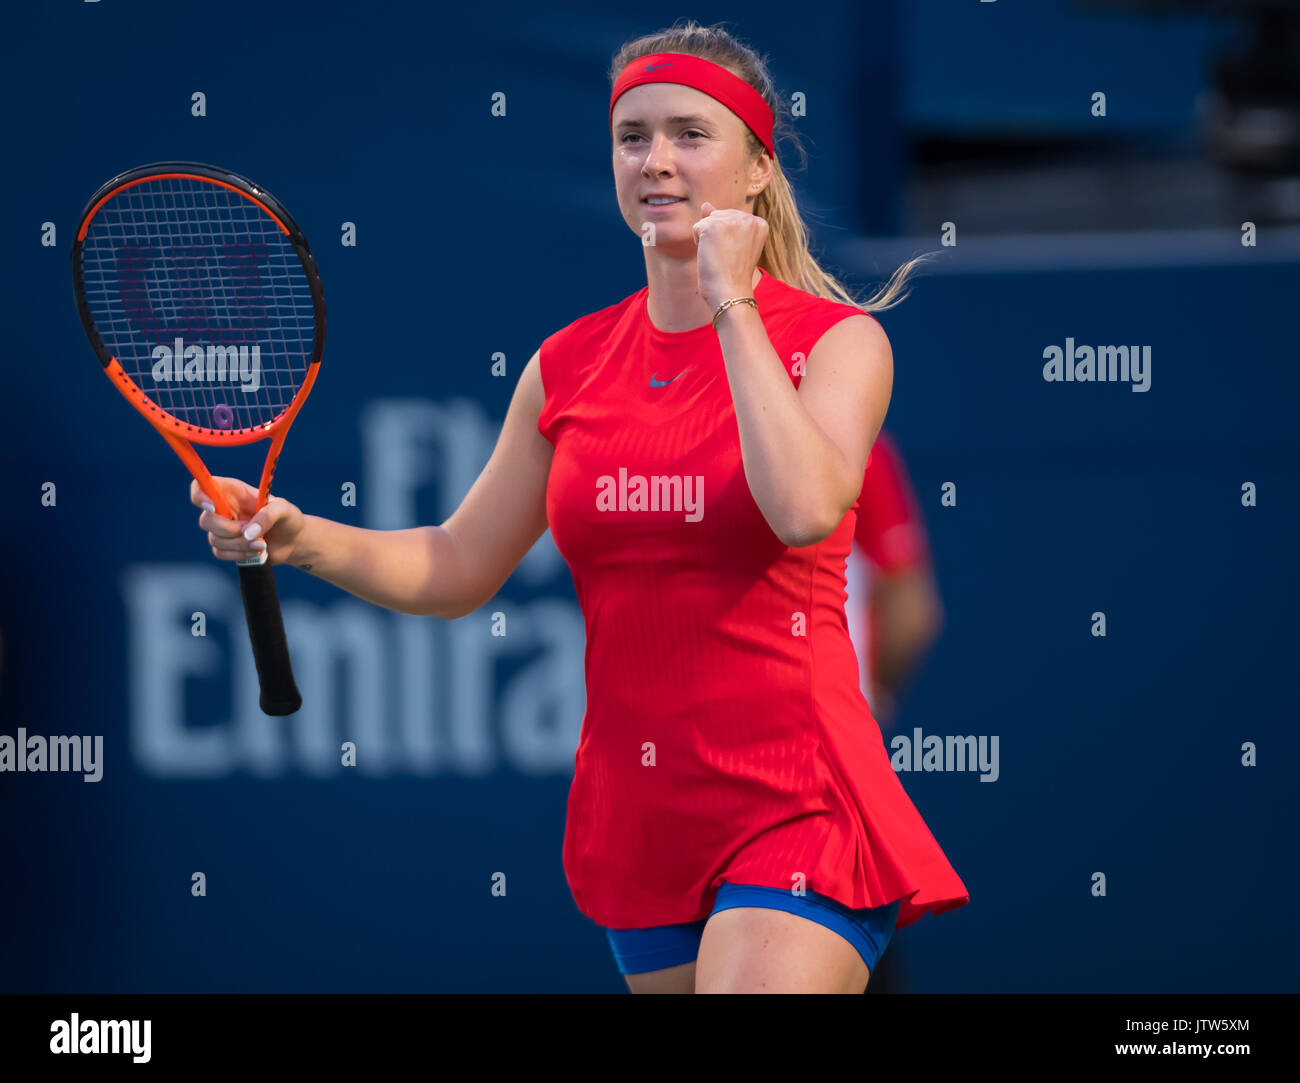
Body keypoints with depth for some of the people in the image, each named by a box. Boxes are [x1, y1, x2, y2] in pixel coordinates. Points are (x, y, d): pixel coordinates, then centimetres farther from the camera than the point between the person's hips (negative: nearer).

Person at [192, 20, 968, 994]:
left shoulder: (838, 338, -4)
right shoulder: (569, 365, 9)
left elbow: (805, 507, -23)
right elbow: (458, 568, 14)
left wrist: (732, 305, -14)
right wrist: (299, 538, -3)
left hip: (793, 804, -5)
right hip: (637, 814, 5)